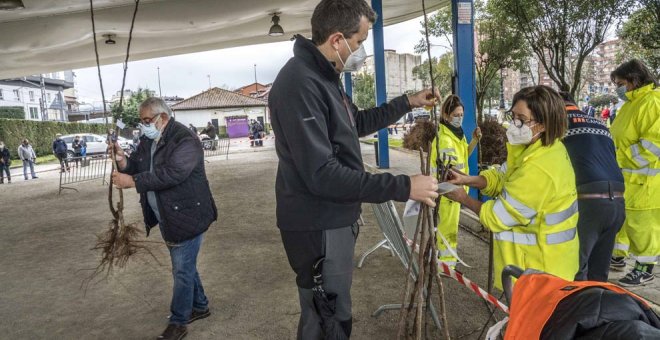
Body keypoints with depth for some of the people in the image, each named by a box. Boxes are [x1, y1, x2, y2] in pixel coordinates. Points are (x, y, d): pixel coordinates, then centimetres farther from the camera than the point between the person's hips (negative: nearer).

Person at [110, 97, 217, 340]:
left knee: (182, 270, 1)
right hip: (166, 218, 9)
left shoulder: (185, 140, -19)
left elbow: (171, 173, -30)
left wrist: (132, 181, -27)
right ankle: (200, 306, 37)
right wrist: (124, 162, -11)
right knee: (185, 266, 20)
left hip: (187, 216, -9)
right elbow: (139, 170, 10)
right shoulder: (147, 140, 9)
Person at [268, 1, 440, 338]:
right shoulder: (300, 83, -24)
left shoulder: (323, 77, 12)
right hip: (318, 228, -10)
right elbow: (321, 174, -29)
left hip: (333, 221, 10)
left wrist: (407, 102, 21)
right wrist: (402, 187, -27)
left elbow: (357, 123, 27)